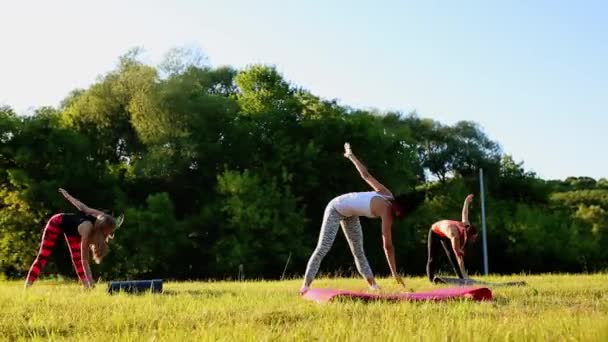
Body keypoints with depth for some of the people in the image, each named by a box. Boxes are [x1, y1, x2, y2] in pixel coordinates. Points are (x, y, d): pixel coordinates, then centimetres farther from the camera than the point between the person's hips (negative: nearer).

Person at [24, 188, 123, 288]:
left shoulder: (101, 216, -26)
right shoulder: (87, 229, -42)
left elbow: (82, 207, -10)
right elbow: (84, 260, -38)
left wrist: (68, 196, 6)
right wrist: (90, 282, -40)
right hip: (56, 223, -7)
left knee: (77, 258, 0)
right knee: (43, 256, -9)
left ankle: (86, 287, -3)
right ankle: (27, 286, -7)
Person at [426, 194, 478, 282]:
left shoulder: (467, 226, -28)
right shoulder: (455, 236, -46)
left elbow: (465, 213, -8)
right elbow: (459, 257, -45)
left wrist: (467, 201, 13)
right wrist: (465, 276, -46)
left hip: (445, 235, 6)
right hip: (435, 231, -6)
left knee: (453, 257, 0)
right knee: (432, 259, -6)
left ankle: (462, 279, -1)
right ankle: (431, 280, -3)